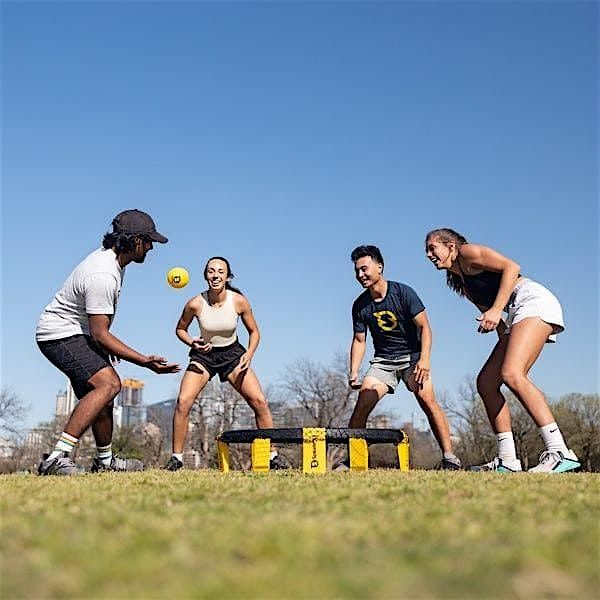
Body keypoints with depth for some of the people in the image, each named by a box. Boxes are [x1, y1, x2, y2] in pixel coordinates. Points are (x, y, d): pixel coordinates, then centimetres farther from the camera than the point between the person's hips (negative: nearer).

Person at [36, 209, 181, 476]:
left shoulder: (111, 257, 4)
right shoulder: (103, 276, -29)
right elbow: (100, 334, -27)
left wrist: (106, 344, 29)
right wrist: (145, 361, -27)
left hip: (79, 333, 11)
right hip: (60, 335, -11)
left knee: (105, 388, 16)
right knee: (109, 384, -27)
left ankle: (105, 461, 33)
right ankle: (57, 458, -31)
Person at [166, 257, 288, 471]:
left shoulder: (239, 301, -16)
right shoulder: (195, 304, -18)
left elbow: (254, 332, -1)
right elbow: (180, 329, 1)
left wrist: (249, 354, -17)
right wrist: (192, 343, -19)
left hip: (233, 354, 1)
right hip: (204, 355, -1)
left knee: (260, 402, -10)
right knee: (183, 402, -19)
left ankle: (273, 455, 4)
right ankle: (176, 457, -3)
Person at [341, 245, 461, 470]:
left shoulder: (403, 292, -13)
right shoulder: (360, 305, -1)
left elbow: (424, 326, -15)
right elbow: (359, 340, 6)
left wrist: (424, 359, -28)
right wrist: (354, 372, -7)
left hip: (412, 355, -3)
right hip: (383, 360, 4)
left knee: (427, 399, -23)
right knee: (363, 402, -14)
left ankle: (449, 456, -18)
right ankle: (351, 457, -4)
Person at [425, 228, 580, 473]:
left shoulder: (468, 253, 1)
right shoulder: (461, 282, 26)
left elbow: (511, 267, -11)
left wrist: (496, 310, -18)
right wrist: (506, 343, 9)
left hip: (533, 300, -10)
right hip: (518, 315, 10)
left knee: (511, 374, -27)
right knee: (486, 383, 3)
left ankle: (560, 452, -32)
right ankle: (507, 461, 2)